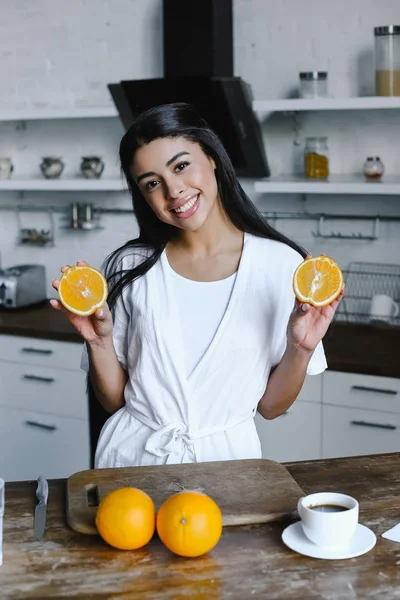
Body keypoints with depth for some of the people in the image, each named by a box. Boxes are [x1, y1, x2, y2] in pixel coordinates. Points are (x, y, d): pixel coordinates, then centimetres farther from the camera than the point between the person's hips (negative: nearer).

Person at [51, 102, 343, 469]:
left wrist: (299, 350, -15)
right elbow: (114, 400, 4)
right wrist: (99, 341, -11)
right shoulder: (131, 267, 0)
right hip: (133, 453, 1)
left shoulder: (281, 265, -6)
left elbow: (270, 406, 1)